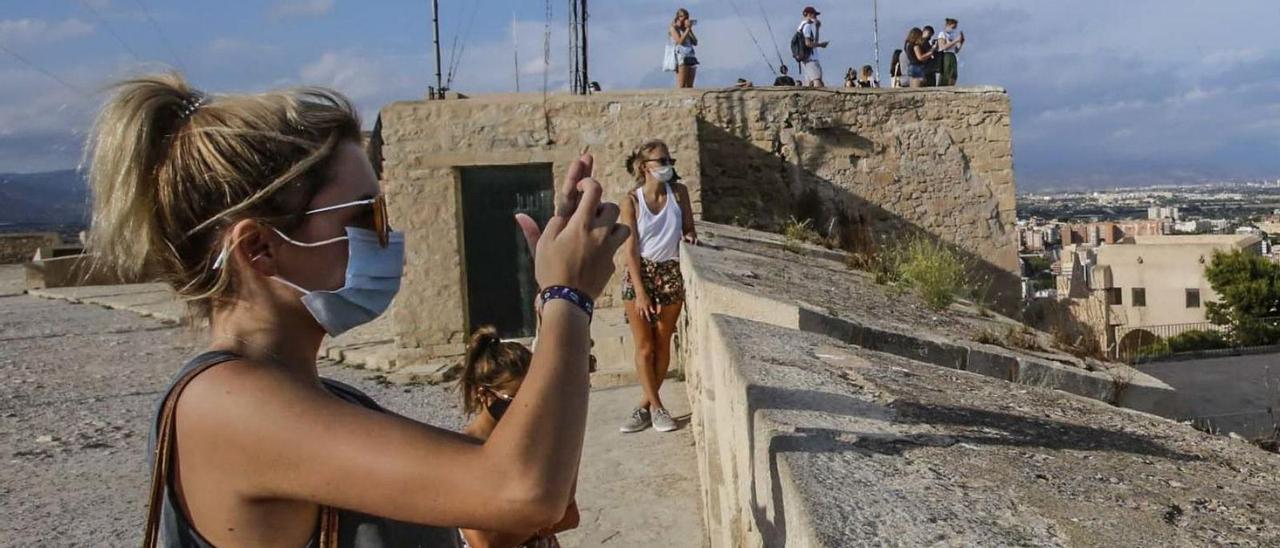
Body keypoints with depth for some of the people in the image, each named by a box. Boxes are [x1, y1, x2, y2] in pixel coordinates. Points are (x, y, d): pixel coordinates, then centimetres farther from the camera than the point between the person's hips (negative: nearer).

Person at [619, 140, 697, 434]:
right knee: (644, 346, 1)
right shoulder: (632, 201, -9)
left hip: (670, 273, 2)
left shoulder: (679, 192, -2)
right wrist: (640, 291, -15)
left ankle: (646, 404, 20)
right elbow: (630, 249, -10)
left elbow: (688, 228, 9)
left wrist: (689, 236, -16)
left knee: (662, 344, 7)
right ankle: (656, 406, 12)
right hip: (639, 273, -2)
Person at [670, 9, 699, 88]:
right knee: (681, 86, -14)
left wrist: (690, 29, 6)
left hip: (691, 59, 7)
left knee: (689, 86, 1)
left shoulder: (686, 29, 19)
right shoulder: (674, 28, 3)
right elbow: (680, 41, -11)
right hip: (681, 58, -7)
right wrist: (687, 29, -5)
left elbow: (695, 42, 12)